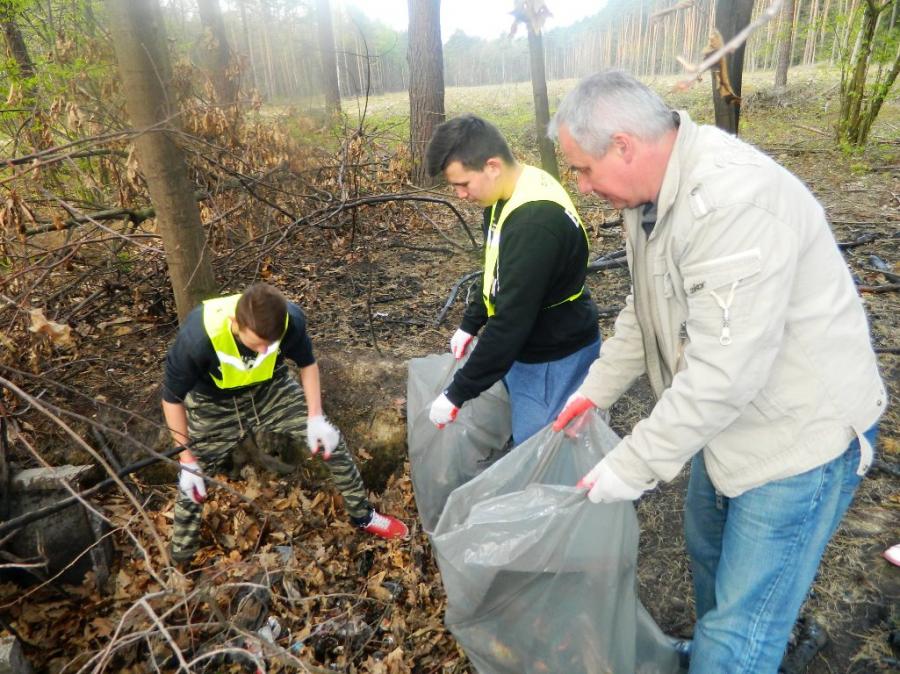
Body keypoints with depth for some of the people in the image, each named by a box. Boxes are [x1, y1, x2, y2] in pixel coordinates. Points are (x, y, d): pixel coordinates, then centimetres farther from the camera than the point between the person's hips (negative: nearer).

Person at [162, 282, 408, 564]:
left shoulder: (291, 319, -31)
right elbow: (172, 398, -19)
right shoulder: (197, 337, -38)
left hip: (271, 389, 2)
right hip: (214, 404, -1)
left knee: (331, 441, -2)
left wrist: (315, 416, -14)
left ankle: (363, 515, 22)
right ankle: (180, 560, 32)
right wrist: (187, 458, -15)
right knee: (192, 482, 3)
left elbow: (307, 363, -7)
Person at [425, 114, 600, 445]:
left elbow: (512, 320, -30)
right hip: (526, 345, 9)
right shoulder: (508, 196, 0)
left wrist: (457, 394, -23)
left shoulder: (535, 221, -31)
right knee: (525, 441, 21)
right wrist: (470, 324, 18)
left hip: (553, 360, -9)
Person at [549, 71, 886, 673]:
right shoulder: (651, 194, -1)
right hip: (730, 420, 9)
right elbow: (644, 311, 10)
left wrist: (632, 467, -24)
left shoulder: (733, 200, -31)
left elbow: (724, 373, -32)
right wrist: (596, 391, 7)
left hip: (800, 433, -9)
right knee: (708, 551, 28)